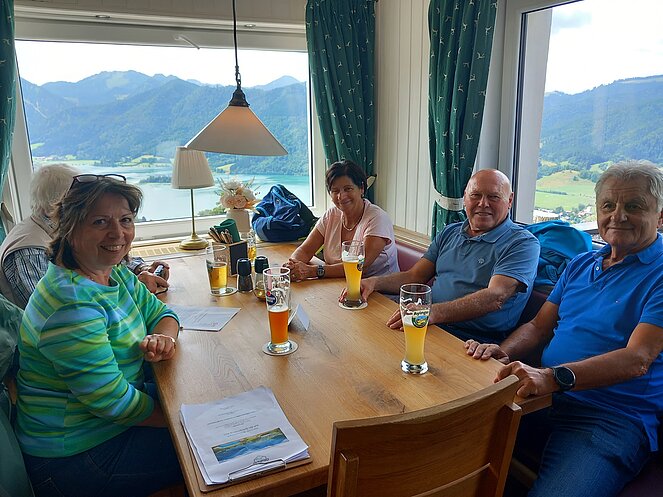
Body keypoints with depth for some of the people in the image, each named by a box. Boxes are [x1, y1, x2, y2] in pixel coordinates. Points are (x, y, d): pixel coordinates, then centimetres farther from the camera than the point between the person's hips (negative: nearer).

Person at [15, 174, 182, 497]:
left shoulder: (116, 274, -1)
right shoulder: (72, 303, -30)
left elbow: (159, 312, 7)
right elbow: (113, 401, -28)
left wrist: (162, 337, -17)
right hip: (73, 456, -8)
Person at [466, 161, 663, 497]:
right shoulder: (581, 265, 17)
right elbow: (539, 327, 16)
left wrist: (555, 377, -32)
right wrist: (503, 351, -6)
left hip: (612, 418, -5)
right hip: (544, 397, 5)